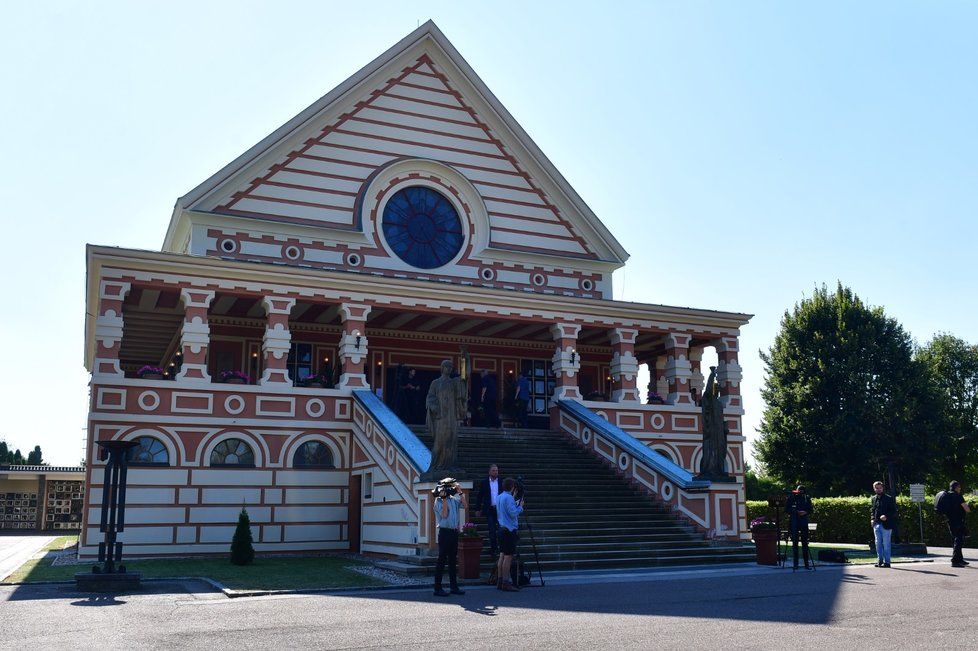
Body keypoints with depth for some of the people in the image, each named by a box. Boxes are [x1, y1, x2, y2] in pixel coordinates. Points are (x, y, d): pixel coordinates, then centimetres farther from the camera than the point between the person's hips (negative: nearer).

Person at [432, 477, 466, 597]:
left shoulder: (453, 499, 13)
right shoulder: (439, 500, -8)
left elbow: (464, 505, 8)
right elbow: (444, 514, -18)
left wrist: (460, 492, 5)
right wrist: (444, 498, -20)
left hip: (454, 532, 7)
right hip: (445, 532, -7)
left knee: (453, 560, 12)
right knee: (442, 560, -4)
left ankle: (454, 586, 18)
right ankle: (437, 588, 0)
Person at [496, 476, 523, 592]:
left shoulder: (499, 497, 13)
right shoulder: (509, 497, -15)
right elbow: (513, 513, -21)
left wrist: (516, 506, 20)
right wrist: (520, 506, -5)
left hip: (502, 529, 9)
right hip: (510, 529, -9)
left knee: (502, 555, 12)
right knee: (508, 556, -6)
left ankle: (500, 581, 16)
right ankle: (505, 583, -5)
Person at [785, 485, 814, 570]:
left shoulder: (807, 498, 6)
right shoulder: (791, 497, 0)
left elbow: (811, 509, 11)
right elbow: (786, 508, 0)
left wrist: (805, 512, -9)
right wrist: (796, 512, -13)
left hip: (804, 521, 2)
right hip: (793, 521, -2)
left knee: (805, 542, 3)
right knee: (795, 541, -1)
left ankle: (806, 563, 7)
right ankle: (795, 563, 4)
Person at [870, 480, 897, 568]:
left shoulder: (889, 498, -2)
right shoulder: (873, 499, 13)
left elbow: (894, 511, -3)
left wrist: (886, 516, -18)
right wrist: (872, 519, 3)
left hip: (885, 524, -5)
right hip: (876, 524, 5)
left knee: (886, 544, -1)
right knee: (878, 543, 8)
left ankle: (886, 561, 4)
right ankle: (879, 560, 15)